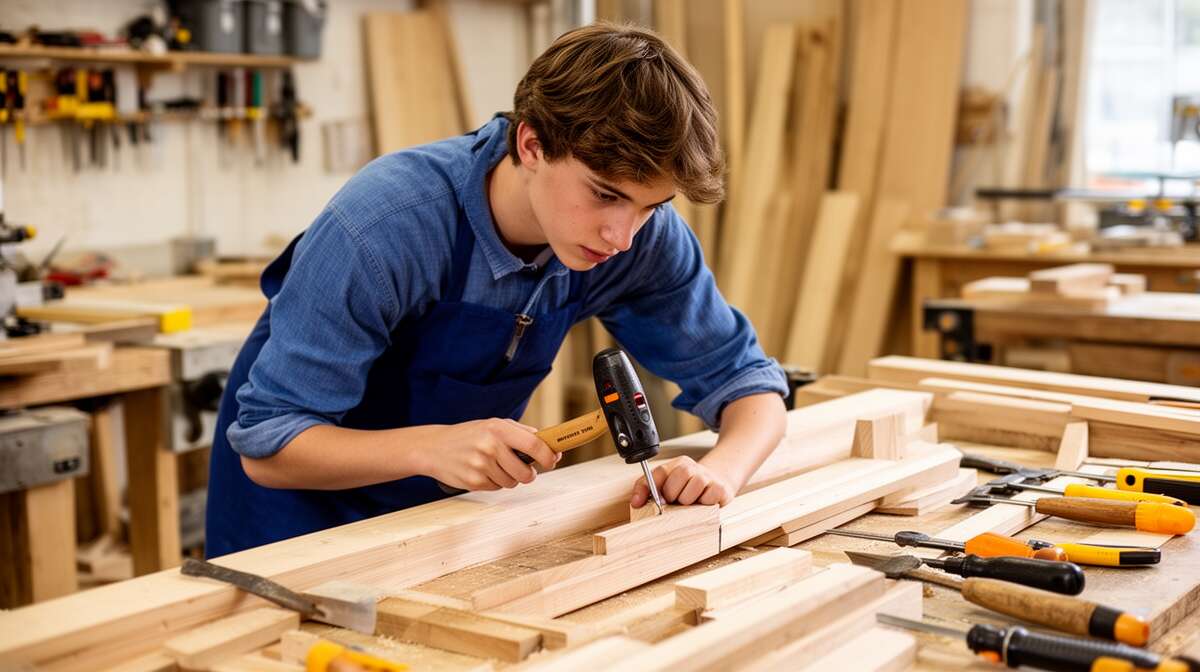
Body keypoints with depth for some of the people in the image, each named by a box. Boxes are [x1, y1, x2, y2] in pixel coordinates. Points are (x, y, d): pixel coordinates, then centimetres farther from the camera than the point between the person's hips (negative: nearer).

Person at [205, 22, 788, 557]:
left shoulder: (643, 235, -21)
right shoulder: (382, 227, -33)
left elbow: (747, 382, -11)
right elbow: (266, 444, -28)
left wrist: (720, 469, -32)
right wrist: (427, 446, -45)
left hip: (456, 494, 4)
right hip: (306, 485, -3)